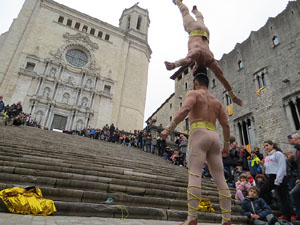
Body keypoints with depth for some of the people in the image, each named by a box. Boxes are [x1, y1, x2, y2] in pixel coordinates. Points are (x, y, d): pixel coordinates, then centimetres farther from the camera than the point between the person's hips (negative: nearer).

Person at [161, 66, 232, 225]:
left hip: (199, 134, -6)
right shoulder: (217, 102, 26)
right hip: (214, 137, 6)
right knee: (220, 178, 4)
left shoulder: (193, 93, 8)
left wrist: (169, 128, -16)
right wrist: (226, 144, 29)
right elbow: (226, 125, 20)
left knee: (194, 174, -15)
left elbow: (184, 110, -13)